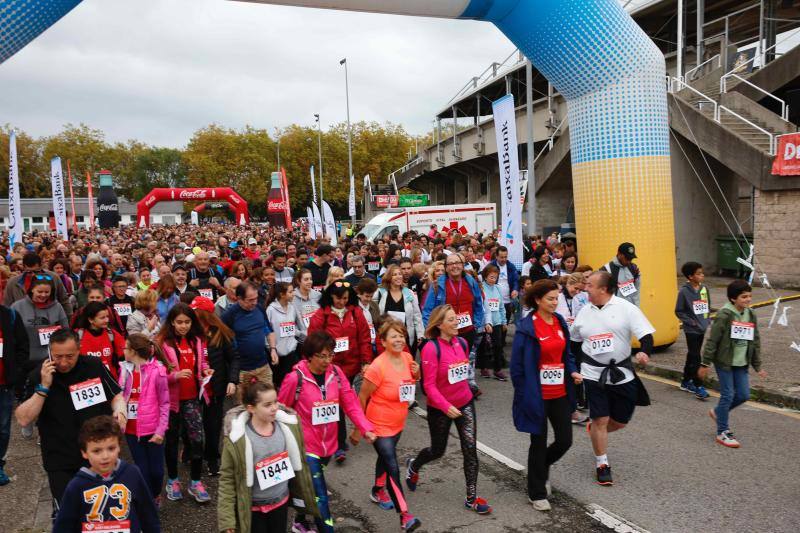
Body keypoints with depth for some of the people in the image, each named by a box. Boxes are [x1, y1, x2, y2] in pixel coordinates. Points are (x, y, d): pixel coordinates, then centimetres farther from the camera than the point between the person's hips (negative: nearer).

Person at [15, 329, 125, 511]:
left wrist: (120, 411, -15)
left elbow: (116, 395, 7)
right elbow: (23, 419, -12)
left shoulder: (94, 366, -5)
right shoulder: (38, 375, -7)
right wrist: (44, 387, -22)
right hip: (61, 464, -2)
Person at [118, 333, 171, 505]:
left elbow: (164, 403, -10)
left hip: (152, 429, -4)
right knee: (142, 469, 11)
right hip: (131, 429, 4)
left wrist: (160, 430, -13)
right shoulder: (125, 370, 2)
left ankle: (156, 495, 36)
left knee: (156, 469, 7)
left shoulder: (157, 371, -13)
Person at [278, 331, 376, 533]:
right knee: (320, 497, -4)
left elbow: (350, 403, -5)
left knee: (312, 489, 23)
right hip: (306, 447, -5)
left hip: (329, 445, 5)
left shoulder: (336, 373, -5)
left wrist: (366, 428, -17)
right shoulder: (295, 379, -19)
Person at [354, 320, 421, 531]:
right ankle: (404, 516, -3)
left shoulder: (407, 357, -7)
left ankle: (378, 491, 50)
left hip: (398, 424, 7)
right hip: (380, 426, -7)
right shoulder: (378, 367, -26)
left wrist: (416, 374, -12)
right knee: (393, 469, -9)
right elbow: (362, 398, -17)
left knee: (385, 458, 26)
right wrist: (358, 429, -11)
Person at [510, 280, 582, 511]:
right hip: (538, 394, -6)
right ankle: (537, 494, 25)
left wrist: (573, 371, -1)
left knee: (565, 440, 7)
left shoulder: (560, 321, 5)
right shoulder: (527, 327, -16)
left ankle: (541, 466, 38)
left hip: (560, 392, 6)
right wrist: (525, 395, -11)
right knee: (539, 442, 6)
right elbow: (517, 364, -13)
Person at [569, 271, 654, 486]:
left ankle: (595, 430, 42)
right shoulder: (585, 311, 4)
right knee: (600, 420, -2)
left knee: (621, 421, 10)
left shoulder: (626, 308, -7)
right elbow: (574, 342, 17)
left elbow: (646, 335, -12)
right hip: (594, 374, 1)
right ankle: (602, 465, 14)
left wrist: (645, 352, -31)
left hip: (622, 373, 0)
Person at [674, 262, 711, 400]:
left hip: (702, 328, 6)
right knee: (695, 358, -6)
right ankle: (698, 387, -2)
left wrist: (707, 320, 5)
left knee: (692, 356, 16)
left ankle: (686, 382, 27)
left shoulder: (704, 288, 4)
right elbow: (679, 311, -9)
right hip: (691, 330, -6)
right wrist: (691, 322, -14)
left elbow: (708, 306, 16)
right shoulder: (684, 291, -13)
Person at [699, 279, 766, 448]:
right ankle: (723, 432, 10)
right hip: (724, 362, -6)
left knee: (744, 395, 7)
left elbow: (755, 342, 12)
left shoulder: (751, 316, 4)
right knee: (727, 395, -3)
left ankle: (718, 412, 32)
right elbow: (712, 341, -14)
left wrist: (757, 366, 12)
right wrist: (705, 364, -13)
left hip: (741, 364, 6)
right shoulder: (724, 315, -16)